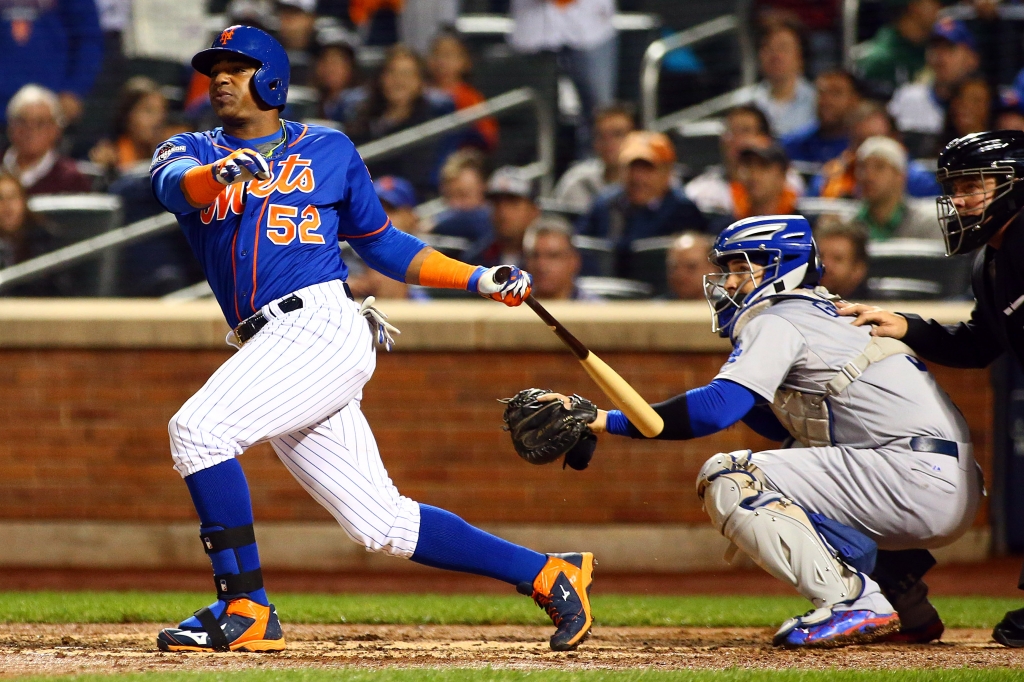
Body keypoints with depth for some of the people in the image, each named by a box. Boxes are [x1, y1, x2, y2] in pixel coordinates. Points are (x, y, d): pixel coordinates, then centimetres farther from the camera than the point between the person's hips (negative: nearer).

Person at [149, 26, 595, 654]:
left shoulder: (328, 151, 13)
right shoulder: (192, 154, 18)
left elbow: (382, 244, 22)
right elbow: (174, 184, -8)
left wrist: (478, 279, 12)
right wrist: (219, 173, -32)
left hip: (322, 325, -5)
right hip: (275, 352, 5)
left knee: (198, 428, -24)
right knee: (384, 525, 2)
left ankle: (245, 609, -19)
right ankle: (549, 576, 11)